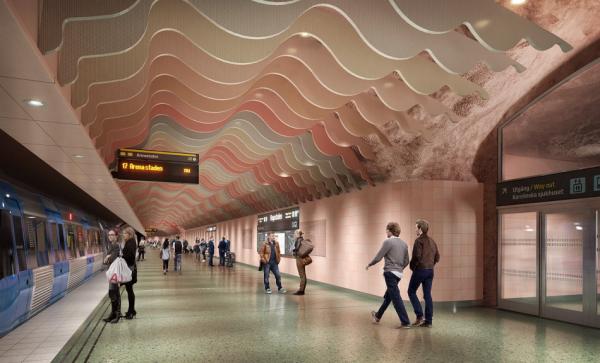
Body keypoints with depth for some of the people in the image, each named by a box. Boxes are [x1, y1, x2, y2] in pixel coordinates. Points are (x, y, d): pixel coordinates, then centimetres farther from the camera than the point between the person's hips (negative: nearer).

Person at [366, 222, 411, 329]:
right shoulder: (404, 244, 9)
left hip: (390, 273, -8)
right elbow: (406, 261, 13)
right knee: (388, 296, 19)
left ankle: (405, 322, -5)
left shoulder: (388, 242, -12)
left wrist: (369, 264, 6)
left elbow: (378, 258, -11)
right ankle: (378, 316, 35)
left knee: (396, 298, -4)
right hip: (399, 274, 8)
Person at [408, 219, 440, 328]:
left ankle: (419, 316, -3)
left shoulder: (419, 240, -11)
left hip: (420, 270, -7)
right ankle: (428, 321, 10)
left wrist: (412, 266, -5)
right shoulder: (432, 241, 12)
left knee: (411, 292, 6)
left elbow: (417, 256, -19)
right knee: (427, 295, 9)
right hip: (430, 271, 7)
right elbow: (437, 257, 15)